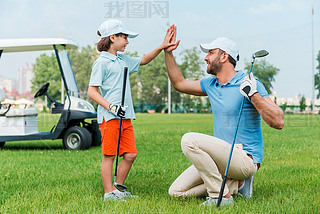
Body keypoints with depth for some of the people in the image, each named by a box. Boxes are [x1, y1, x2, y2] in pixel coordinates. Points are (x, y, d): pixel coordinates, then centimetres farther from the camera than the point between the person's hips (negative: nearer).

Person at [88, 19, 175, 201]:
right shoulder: (102, 62, -7)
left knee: (130, 154, 7)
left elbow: (143, 61, 32)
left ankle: (118, 188, 19)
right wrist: (110, 106, -21)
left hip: (125, 117, 8)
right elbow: (92, 91, -10)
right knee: (109, 155, -2)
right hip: (109, 117, -8)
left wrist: (163, 47, 20)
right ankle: (109, 193, 6)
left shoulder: (123, 60, 17)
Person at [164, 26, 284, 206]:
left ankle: (221, 196, -17)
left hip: (245, 158, -8)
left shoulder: (248, 83, -12)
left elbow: (278, 122, -20)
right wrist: (168, 52, 19)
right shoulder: (211, 84, 11)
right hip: (223, 158, 8)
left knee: (190, 140, -27)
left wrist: (253, 94, -31)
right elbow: (179, 83, 26)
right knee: (176, 192, 0)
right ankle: (237, 184, 5)